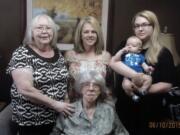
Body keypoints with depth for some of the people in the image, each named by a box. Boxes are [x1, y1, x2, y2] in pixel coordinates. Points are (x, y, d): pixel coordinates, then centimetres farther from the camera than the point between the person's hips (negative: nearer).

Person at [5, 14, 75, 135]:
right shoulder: (22, 54, -14)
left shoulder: (58, 53, 4)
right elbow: (25, 89, -22)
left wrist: (67, 105, -1)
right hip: (30, 121, -5)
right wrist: (55, 104, -20)